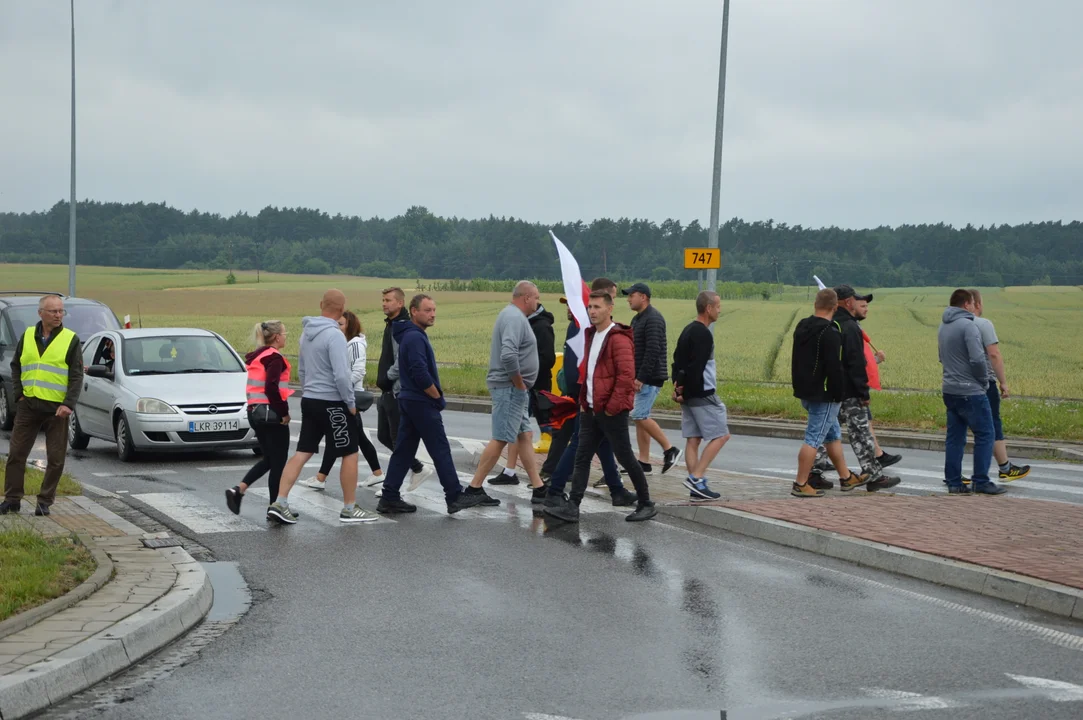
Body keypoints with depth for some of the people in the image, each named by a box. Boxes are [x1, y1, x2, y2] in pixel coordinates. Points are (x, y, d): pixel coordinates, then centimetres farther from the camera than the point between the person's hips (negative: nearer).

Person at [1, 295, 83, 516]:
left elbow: (77, 376, -3)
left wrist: (68, 404, -13)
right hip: (28, 406, 3)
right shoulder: (27, 336, 9)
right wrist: (18, 394, 4)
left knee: (56, 458, 0)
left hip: (57, 408, -2)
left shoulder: (71, 340, 0)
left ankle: (45, 502, 11)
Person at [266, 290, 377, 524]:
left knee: (302, 453, 7)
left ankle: (279, 503, 0)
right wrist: (351, 403, -11)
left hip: (309, 401, 8)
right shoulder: (334, 335, -18)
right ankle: (349, 509, 11)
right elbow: (341, 375, -22)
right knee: (350, 454, 5)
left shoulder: (306, 332, 9)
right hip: (332, 403, -8)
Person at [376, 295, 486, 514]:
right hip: (422, 403, -10)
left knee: (403, 450, 9)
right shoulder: (415, 338, -17)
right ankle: (455, 497, 1)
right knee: (441, 451, -3)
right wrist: (438, 397, -11)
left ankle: (389, 498, 10)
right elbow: (421, 374, -24)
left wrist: (434, 396, 12)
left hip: (408, 401, 10)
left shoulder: (409, 336, 15)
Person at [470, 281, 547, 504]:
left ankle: (539, 488, 15)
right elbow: (508, 355, -30)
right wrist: (519, 383, -19)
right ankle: (474, 487, -4)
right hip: (510, 388, -11)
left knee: (524, 436, 11)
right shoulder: (515, 318, -17)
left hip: (515, 389, 11)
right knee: (500, 439, -7)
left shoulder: (511, 315, 16)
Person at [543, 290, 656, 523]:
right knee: (582, 457, 2)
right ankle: (572, 507, 0)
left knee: (625, 457, 0)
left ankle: (646, 504, 13)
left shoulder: (618, 339, -14)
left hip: (612, 411, -8)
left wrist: (612, 407, -18)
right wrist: (583, 401, 15)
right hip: (590, 410, 8)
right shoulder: (591, 335, 14)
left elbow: (626, 376, -20)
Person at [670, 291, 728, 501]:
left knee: (693, 440, 7)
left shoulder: (688, 330, 15)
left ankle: (696, 489, 8)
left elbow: (678, 362, 14)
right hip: (702, 394, -10)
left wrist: (678, 386, 5)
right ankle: (696, 478, -10)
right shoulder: (703, 334, -15)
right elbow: (695, 367, -20)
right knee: (721, 435, -3)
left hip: (688, 395, 10)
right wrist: (684, 391, -11)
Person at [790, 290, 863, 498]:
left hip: (804, 392, 9)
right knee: (814, 438, -5)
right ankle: (800, 485, -4)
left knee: (833, 434, 20)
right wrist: (839, 395, -14)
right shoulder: (830, 334, -19)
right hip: (823, 395, -9)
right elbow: (834, 369, -21)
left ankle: (846, 477, 28)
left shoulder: (802, 327, 9)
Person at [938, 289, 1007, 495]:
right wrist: (984, 380, -6)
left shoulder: (943, 327, 12)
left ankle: (954, 482, 11)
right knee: (985, 435, 0)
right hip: (970, 391, -8)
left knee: (955, 437, 10)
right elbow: (977, 359, -21)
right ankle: (981, 482, -1)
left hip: (949, 390, 8)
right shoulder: (967, 326, -15)